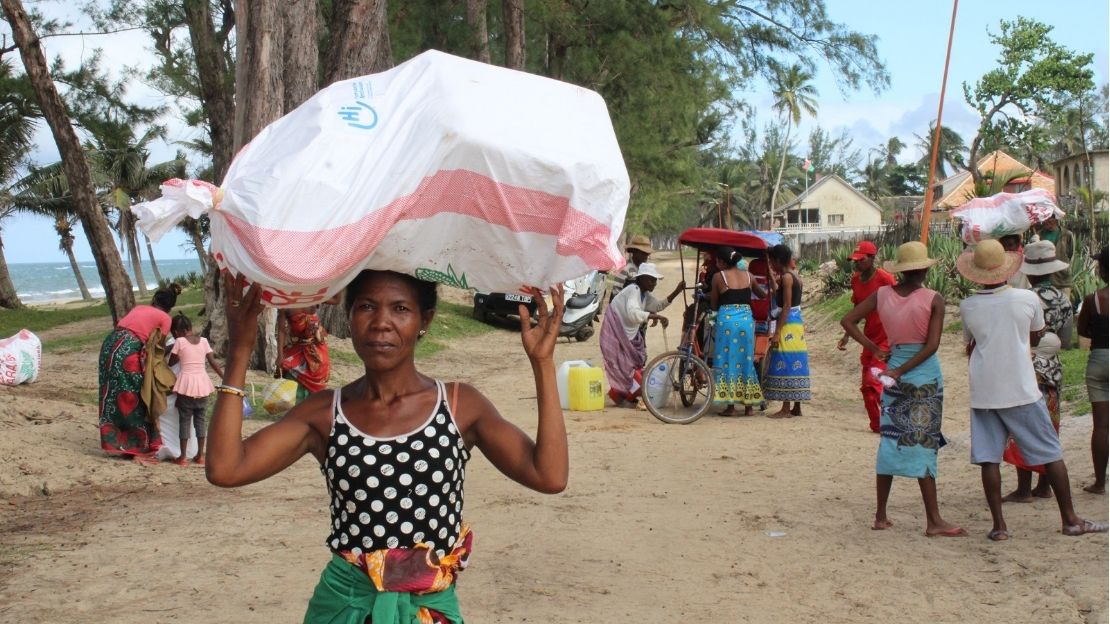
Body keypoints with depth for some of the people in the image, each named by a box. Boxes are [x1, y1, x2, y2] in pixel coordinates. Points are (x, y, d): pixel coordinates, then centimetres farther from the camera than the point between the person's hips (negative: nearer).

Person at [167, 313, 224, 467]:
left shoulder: (179, 342, -3)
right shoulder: (203, 340, 6)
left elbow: (171, 362, 5)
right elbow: (213, 363, 5)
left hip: (186, 382, -3)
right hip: (202, 382, 3)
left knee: (184, 420, 4)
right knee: (200, 419, 12)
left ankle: (183, 457, 4)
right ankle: (200, 455, 13)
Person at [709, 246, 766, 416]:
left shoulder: (718, 276, 0)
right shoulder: (748, 276, 10)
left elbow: (713, 305, 7)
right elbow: (763, 295, 25)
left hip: (727, 320, -4)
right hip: (747, 320, 4)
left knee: (727, 361, 3)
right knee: (747, 360, 11)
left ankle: (731, 406, 0)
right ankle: (748, 406, 14)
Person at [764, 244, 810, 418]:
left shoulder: (786, 277, -13)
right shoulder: (796, 277, 14)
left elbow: (786, 306, -19)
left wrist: (777, 332, -20)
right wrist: (775, 284, 20)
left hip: (788, 325, -10)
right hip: (798, 324, 10)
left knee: (785, 366, -7)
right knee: (796, 365, 11)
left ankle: (786, 409, -6)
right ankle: (797, 408, 16)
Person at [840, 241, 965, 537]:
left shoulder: (882, 295, 1)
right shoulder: (934, 299, -10)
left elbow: (847, 321, 2)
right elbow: (931, 346, -15)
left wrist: (876, 350, 2)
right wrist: (898, 371, -12)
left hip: (894, 373, 4)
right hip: (925, 376, -4)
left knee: (890, 441, 10)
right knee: (924, 445, -2)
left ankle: (881, 516, 14)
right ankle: (934, 522, 2)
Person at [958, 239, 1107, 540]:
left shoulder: (967, 306, -2)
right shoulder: (1028, 299, -6)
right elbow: (1036, 337, 11)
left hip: (983, 392, 1)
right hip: (1021, 390, -1)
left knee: (988, 458, 4)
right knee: (1051, 453, 9)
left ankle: (999, 525, 2)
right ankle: (1070, 519, 14)